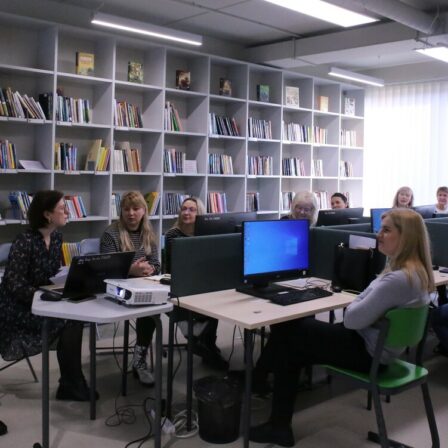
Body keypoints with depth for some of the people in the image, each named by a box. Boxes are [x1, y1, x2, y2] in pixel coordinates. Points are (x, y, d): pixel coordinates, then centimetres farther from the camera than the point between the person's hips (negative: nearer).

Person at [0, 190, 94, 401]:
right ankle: (71, 386, -7)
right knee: (67, 321, -23)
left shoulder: (56, 236, 3)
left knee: (75, 315, -18)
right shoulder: (24, 242, -21)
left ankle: (71, 384, -7)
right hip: (17, 308, -7)